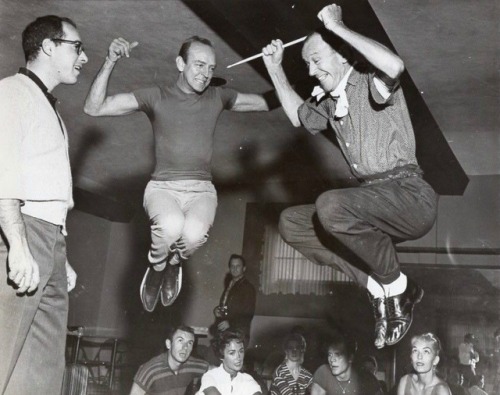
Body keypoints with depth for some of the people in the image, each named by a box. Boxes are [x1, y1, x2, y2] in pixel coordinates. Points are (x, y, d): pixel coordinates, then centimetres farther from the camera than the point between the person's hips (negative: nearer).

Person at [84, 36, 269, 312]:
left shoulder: (217, 97, 11)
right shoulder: (156, 96, 2)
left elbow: (269, 102, 16)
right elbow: (93, 108, -4)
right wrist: (110, 62, -14)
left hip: (201, 189, 2)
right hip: (163, 187, -2)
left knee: (194, 233, -33)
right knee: (171, 225, -37)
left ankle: (174, 265, 6)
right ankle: (156, 270, 0)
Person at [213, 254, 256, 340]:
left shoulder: (248, 288, -7)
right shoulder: (229, 283, 14)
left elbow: (248, 315, -10)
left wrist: (230, 323, -20)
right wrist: (217, 310, 4)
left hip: (238, 333, -6)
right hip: (223, 331, 6)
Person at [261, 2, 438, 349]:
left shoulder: (370, 82, -5)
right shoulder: (330, 101, 18)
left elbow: (395, 65, -30)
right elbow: (299, 116, 38)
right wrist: (276, 70, 28)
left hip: (410, 196, -9)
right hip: (376, 199, 9)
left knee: (330, 206, -33)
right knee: (291, 222, 3)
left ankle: (398, 287, -10)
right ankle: (378, 288, -6)